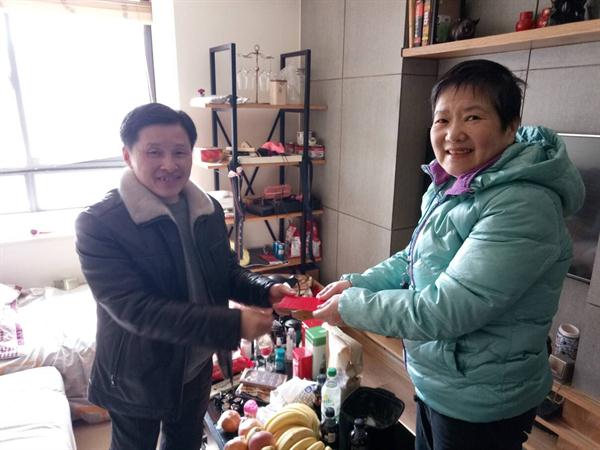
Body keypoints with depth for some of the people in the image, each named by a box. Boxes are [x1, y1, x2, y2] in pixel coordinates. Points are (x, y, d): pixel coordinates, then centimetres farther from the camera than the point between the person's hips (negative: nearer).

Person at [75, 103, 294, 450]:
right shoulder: (98, 224, -24)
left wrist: (266, 290, -18)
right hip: (137, 375, -4)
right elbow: (134, 308, -31)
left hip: (198, 364, 5)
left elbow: (227, 272, 4)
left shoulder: (209, 210, -6)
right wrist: (233, 324, -36)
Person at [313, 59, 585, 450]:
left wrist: (351, 307, -20)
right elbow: (418, 256, 9)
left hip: (480, 407, -7)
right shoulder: (451, 185, -2)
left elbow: (444, 310, -30)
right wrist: (359, 283, -5)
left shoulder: (522, 206, -28)